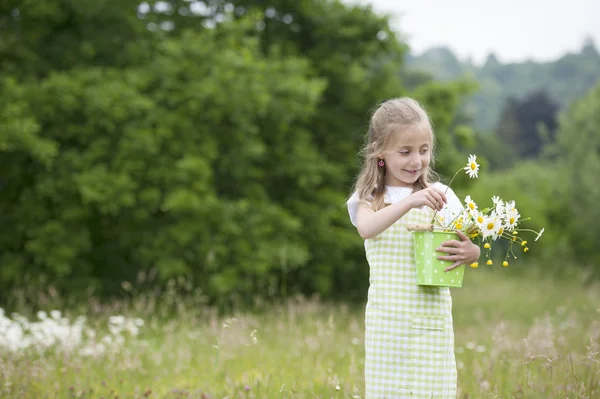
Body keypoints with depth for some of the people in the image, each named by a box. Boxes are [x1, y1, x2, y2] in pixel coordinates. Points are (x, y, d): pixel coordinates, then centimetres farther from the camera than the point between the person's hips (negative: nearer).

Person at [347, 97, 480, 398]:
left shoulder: (440, 196, 3)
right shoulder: (370, 197, 2)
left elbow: (464, 243, 0)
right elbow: (366, 228, -20)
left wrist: (471, 253, -24)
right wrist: (410, 201, -32)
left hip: (431, 318, 0)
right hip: (387, 320, 0)